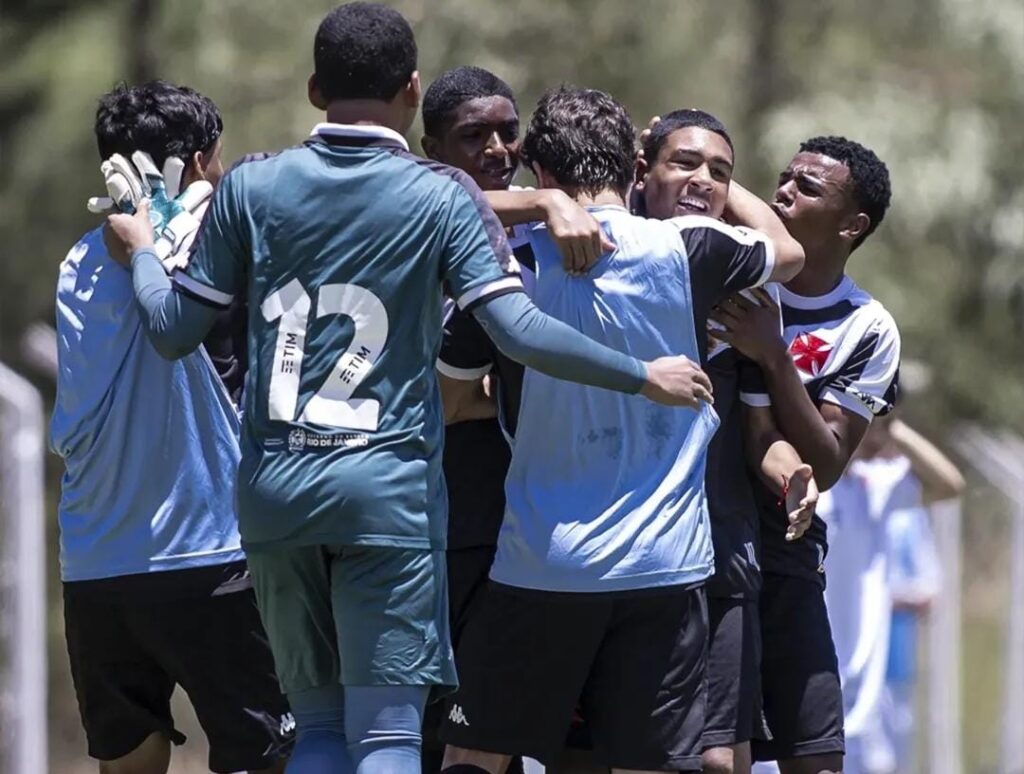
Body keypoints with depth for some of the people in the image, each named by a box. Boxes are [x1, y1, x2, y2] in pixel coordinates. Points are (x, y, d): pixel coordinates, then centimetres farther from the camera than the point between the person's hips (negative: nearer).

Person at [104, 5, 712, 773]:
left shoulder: (250, 187, 4)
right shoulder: (442, 196, -4)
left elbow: (174, 331, 8)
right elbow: (520, 332, -12)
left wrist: (141, 251, 28)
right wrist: (643, 376, 0)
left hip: (273, 482, 3)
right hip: (389, 481, -3)